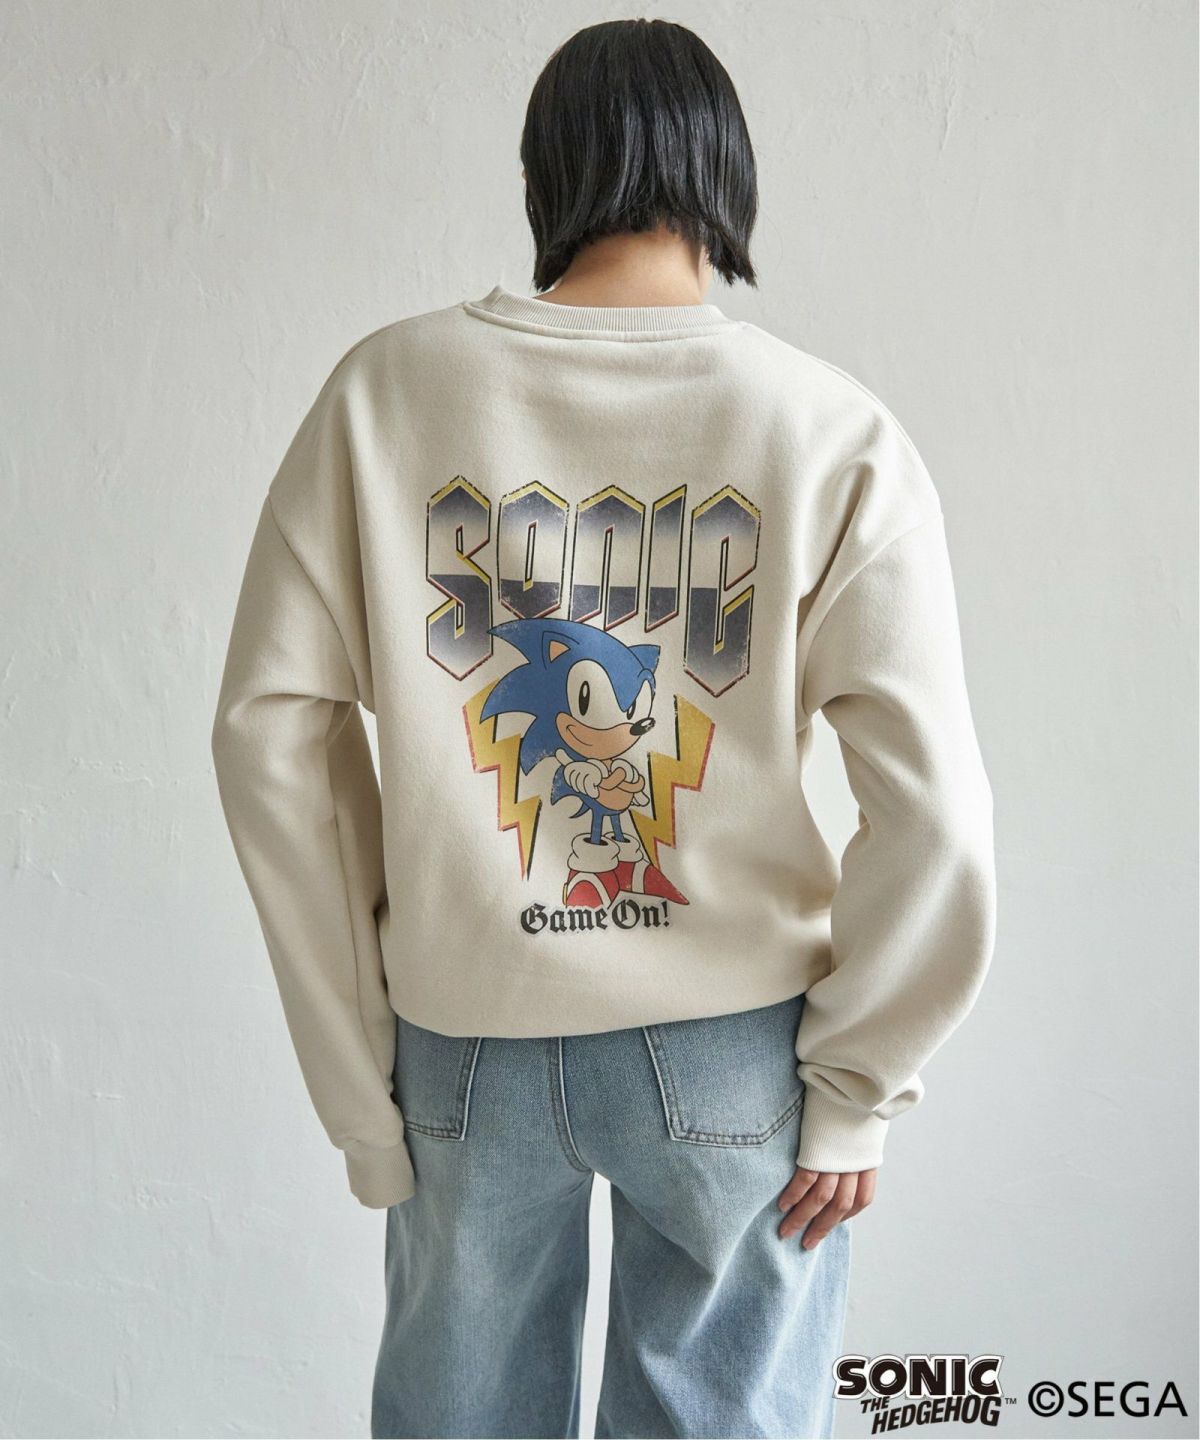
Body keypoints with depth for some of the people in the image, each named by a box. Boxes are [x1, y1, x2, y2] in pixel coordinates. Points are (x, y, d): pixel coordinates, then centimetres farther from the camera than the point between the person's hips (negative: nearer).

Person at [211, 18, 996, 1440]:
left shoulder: (385, 389, -6)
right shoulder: (830, 429, -10)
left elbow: (269, 731, -6)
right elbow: (933, 805, -13)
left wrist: (358, 1081, 2)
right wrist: (855, 1089, 0)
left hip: (462, 1040, 2)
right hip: (732, 1046, -1)